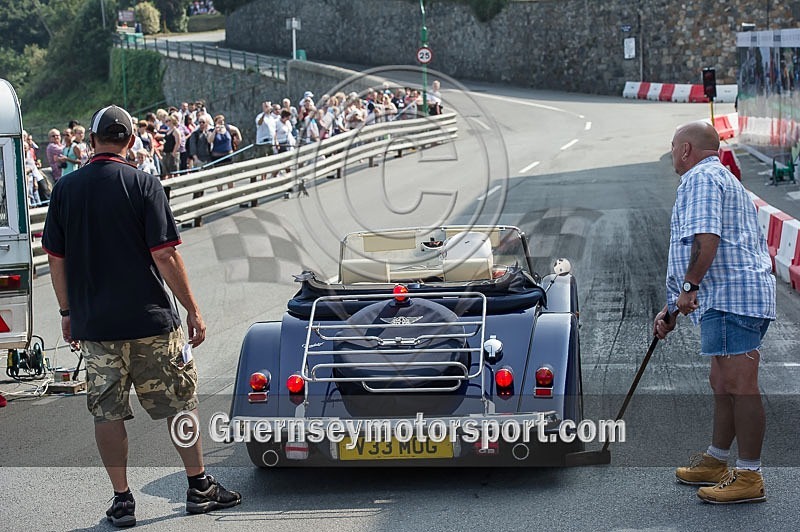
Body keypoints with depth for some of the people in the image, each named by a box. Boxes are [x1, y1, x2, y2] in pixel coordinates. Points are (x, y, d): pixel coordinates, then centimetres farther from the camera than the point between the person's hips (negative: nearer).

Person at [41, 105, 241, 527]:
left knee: (107, 413, 9)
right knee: (179, 404, 10)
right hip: (150, 319, -3)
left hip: (93, 323, 3)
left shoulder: (66, 188, 1)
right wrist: (192, 310, -5)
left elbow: (56, 259, 5)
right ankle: (200, 487, 18)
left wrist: (67, 312, 17)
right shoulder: (143, 185, -9)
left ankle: (122, 500, 11)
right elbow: (164, 255, -12)